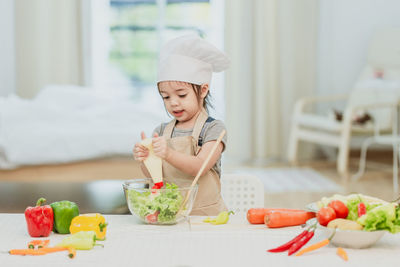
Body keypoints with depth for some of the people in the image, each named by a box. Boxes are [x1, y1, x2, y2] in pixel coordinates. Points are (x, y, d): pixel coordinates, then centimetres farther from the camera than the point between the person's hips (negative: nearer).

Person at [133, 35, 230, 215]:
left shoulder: (213, 128, -1)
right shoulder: (162, 131, 11)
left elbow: (200, 167, -15)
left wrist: (169, 154, -32)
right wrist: (145, 159, -20)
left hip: (206, 213, -4)